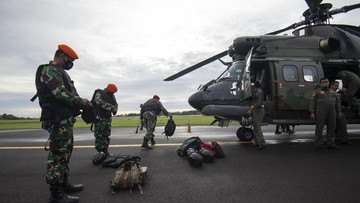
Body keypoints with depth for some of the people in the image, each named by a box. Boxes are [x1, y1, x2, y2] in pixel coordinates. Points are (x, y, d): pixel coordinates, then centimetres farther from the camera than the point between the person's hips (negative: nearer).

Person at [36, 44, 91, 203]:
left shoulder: (59, 72, 22)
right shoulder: (50, 71, -11)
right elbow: (62, 95, -22)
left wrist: (81, 104, 7)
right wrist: (83, 102, -13)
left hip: (65, 120, 11)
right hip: (58, 121, -11)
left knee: (64, 154, 17)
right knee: (58, 156, -6)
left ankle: (64, 184, 29)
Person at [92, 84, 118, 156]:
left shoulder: (112, 96, 15)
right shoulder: (99, 93, -6)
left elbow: (115, 104, 13)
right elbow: (99, 102, -22)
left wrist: (115, 110, -10)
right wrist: (110, 107, -27)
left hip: (108, 118, 7)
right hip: (99, 118, -7)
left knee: (107, 135, 10)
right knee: (99, 135, -5)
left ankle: (105, 151, 19)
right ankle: (99, 151, 1)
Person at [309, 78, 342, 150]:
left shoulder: (333, 91, 17)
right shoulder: (316, 91, 1)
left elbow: (337, 102, 20)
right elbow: (312, 102, -5)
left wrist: (339, 111, 13)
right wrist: (312, 112, -13)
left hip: (332, 113, 5)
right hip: (321, 113, -5)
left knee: (331, 128, 8)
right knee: (319, 128, -2)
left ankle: (331, 144, 19)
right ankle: (318, 145, 5)